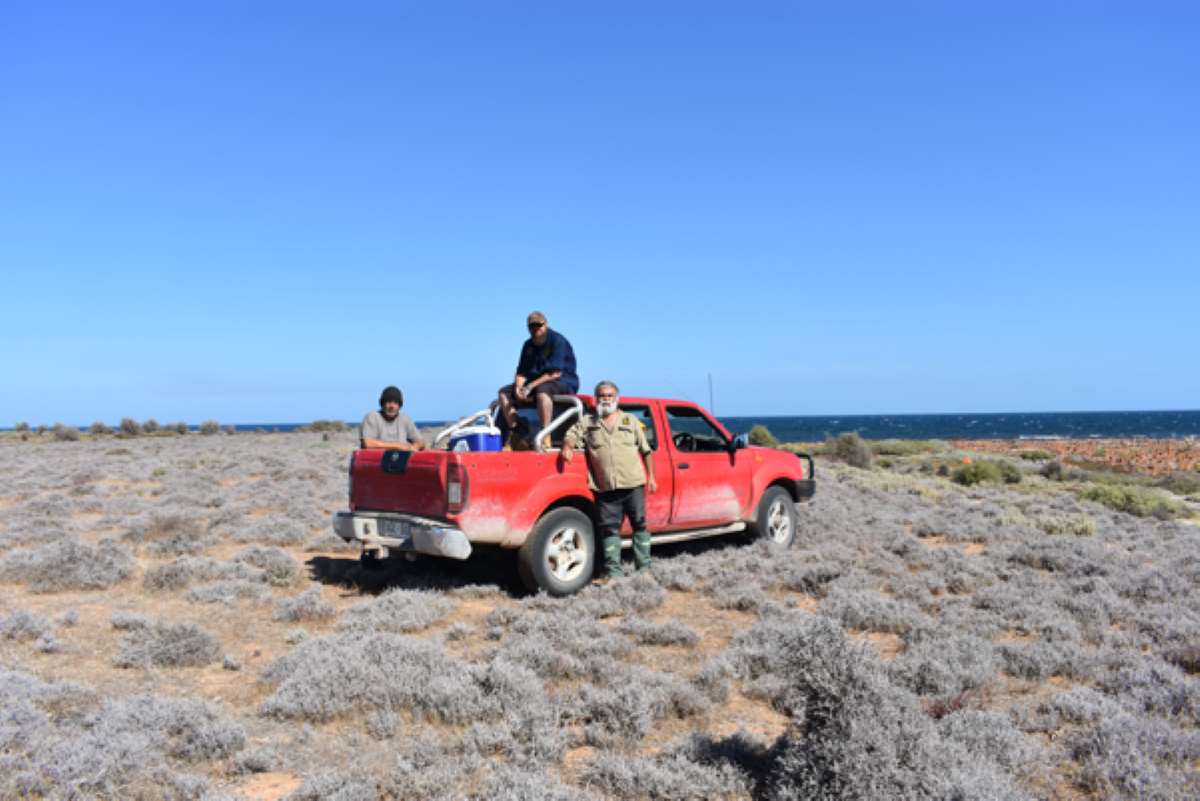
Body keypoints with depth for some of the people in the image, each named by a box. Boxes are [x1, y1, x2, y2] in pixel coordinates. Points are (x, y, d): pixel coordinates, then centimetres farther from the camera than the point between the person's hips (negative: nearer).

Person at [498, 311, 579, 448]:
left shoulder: (558, 341, -11)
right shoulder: (528, 345, 12)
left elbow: (555, 373, -19)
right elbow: (521, 372, 9)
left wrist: (530, 386, -22)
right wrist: (518, 388, -14)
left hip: (563, 383, -8)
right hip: (534, 383, 8)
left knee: (542, 390, -41)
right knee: (504, 393, -7)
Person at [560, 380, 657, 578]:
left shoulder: (630, 420, 12)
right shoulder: (587, 422, 12)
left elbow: (646, 450, 13)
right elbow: (571, 435, 7)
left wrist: (651, 477, 9)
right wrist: (567, 447, -17)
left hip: (633, 484, 0)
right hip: (605, 488, 0)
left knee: (640, 524, 4)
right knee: (610, 528, 1)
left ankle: (644, 567, 13)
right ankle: (614, 572, 6)